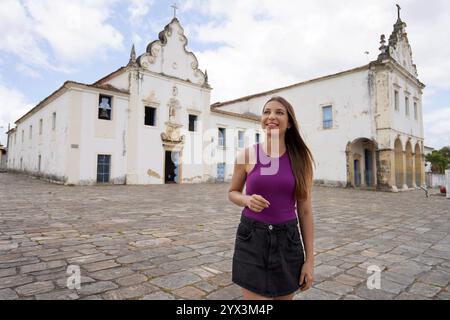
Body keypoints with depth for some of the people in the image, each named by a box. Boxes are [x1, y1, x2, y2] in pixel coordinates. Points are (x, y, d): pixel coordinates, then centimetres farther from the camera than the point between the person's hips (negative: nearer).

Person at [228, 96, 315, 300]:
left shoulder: (301, 159, -2)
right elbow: (232, 193, 10)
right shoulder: (246, 155, -5)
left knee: (284, 297, 17)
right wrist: (247, 200, -14)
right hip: (252, 240, -1)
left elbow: (305, 210, 1)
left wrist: (309, 259, 0)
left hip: (287, 241, 2)